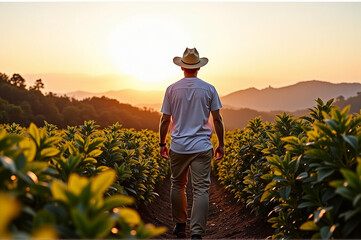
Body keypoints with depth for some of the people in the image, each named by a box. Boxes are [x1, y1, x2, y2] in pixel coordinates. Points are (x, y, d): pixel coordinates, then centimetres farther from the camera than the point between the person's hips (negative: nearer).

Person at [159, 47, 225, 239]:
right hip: (202, 147, -1)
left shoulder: (172, 89, 0)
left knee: (177, 185, 17)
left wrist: (162, 144, 13)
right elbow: (217, 119, 2)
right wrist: (221, 144, 11)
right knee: (201, 189, -2)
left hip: (178, 146, 1)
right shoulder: (209, 89, 0)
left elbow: (165, 120, 2)